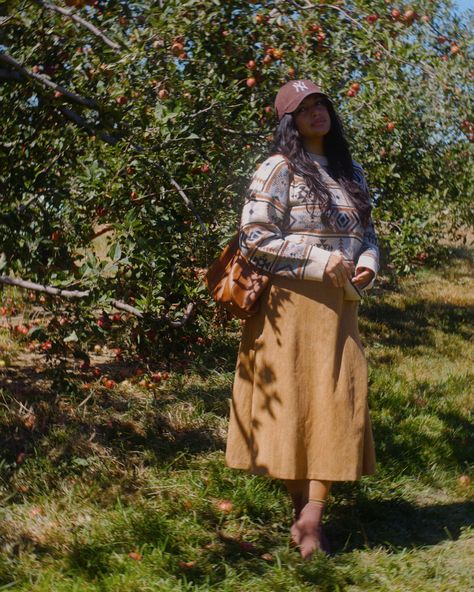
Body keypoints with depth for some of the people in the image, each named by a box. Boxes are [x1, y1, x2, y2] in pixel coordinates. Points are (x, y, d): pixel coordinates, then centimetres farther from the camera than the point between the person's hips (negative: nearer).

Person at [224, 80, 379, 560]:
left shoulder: (351, 173, 17)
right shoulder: (279, 169, -2)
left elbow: (367, 232, 22)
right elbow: (255, 237, -10)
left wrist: (367, 263, -1)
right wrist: (320, 260, -15)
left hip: (339, 308, 5)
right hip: (291, 303, -5)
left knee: (338, 400, -4)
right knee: (293, 399, -4)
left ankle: (312, 516, -5)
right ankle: (302, 510, 3)